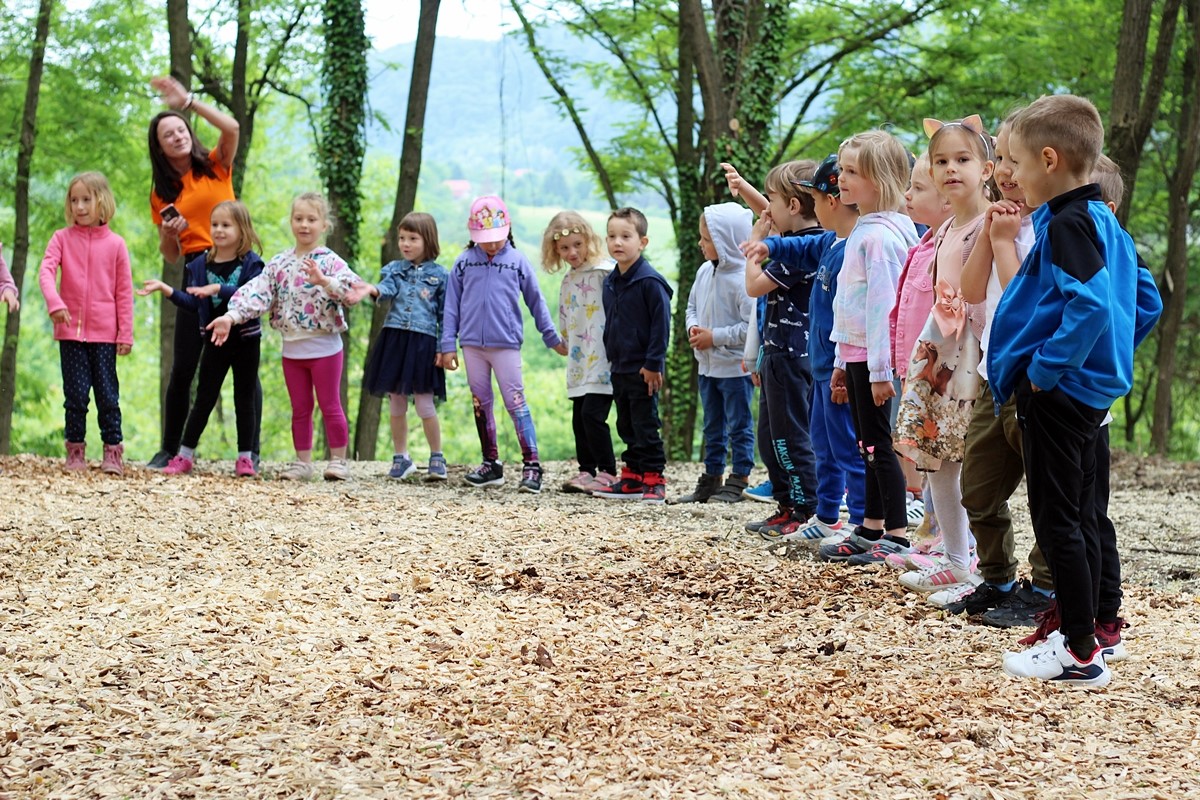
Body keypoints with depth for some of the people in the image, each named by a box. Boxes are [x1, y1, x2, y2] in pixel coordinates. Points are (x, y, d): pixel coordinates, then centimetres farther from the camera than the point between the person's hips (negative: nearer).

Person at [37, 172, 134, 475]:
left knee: (107, 394, 3)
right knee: (75, 394, 4)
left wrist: (125, 334, 0)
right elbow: (46, 271, -11)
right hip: (70, 330, 1)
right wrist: (54, 302, -30)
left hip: (104, 333, 0)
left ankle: (113, 452, 8)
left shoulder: (115, 244, 2)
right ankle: (75, 451, 12)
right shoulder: (62, 238, 3)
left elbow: (124, 292, 3)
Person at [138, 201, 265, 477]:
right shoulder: (200, 265, 5)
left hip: (245, 339, -3)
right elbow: (194, 304, 4)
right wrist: (166, 290, -7)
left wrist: (218, 289, -30)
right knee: (204, 398, 6)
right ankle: (185, 455, 10)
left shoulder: (251, 263, -6)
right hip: (215, 340, 3)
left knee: (245, 399, 6)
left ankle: (245, 457, 13)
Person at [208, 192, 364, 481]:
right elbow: (257, 292, -4)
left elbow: (351, 289, -25)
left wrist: (323, 281, -42)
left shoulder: (329, 261, -9)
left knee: (329, 405, 3)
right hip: (292, 347, 4)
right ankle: (303, 462, 19)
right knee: (300, 408, 12)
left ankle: (338, 460, 12)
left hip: (324, 346, -4)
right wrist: (231, 316, -18)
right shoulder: (280, 263, 3)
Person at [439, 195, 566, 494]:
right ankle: (491, 464, 18)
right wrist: (448, 344, 4)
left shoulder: (517, 261, 1)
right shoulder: (464, 262, 4)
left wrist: (552, 338, 10)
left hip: (506, 343, -3)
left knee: (516, 403, -7)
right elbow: (452, 304, 7)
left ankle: (531, 464, -8)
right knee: (481, 404, 9)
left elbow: (535, 301, 8)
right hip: (472, 344, 3)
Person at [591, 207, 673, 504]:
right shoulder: (610, 282, 9)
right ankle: (632, 479, 20)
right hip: (619, 367, 8)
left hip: (643, 370, -8)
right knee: (626, 426, 13)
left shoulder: (650, 281, -16)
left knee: (645, 426, -3)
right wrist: (611, 355, 15)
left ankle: (653, 480, 5)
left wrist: (653, 363, -17)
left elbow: (661, 324, -16)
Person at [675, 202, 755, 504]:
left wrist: (715, 337, -21)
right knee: (713, 426, 16)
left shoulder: (742, 280, -21)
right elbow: (692, 305, 17)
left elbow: (751, 326, -24)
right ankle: (712, 478, 24)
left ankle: (738, 480, 10)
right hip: (708, 365, 8)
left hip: (735, 367, -8)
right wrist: (693, 327, -4)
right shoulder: (705, 272, 4)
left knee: (739, 425, 3)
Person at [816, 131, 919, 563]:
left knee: (877, 443, -7)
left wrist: (880, 369, -22)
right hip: (856, 353, 10)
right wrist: (842, 362, 22)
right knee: (867, 443, 14)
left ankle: (897, 535, -4)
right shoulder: (862, 229, 15)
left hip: (873, 355, -10)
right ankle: (871, 529, 21)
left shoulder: (880, 235, -16)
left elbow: (883, 304, -20)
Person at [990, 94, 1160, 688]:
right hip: (1089, 388, 10)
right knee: (1077, 519, 15)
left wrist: (1045, 367, -23)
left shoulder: (1067, 223, -17)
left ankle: (1081, 655, -3)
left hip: (1057, 394, -10)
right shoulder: (1104, 223, 12)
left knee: (1056, 521, -5)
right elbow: (1145, 305, 18)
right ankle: (1080, 636, 22)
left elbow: (1090, 306, -30)